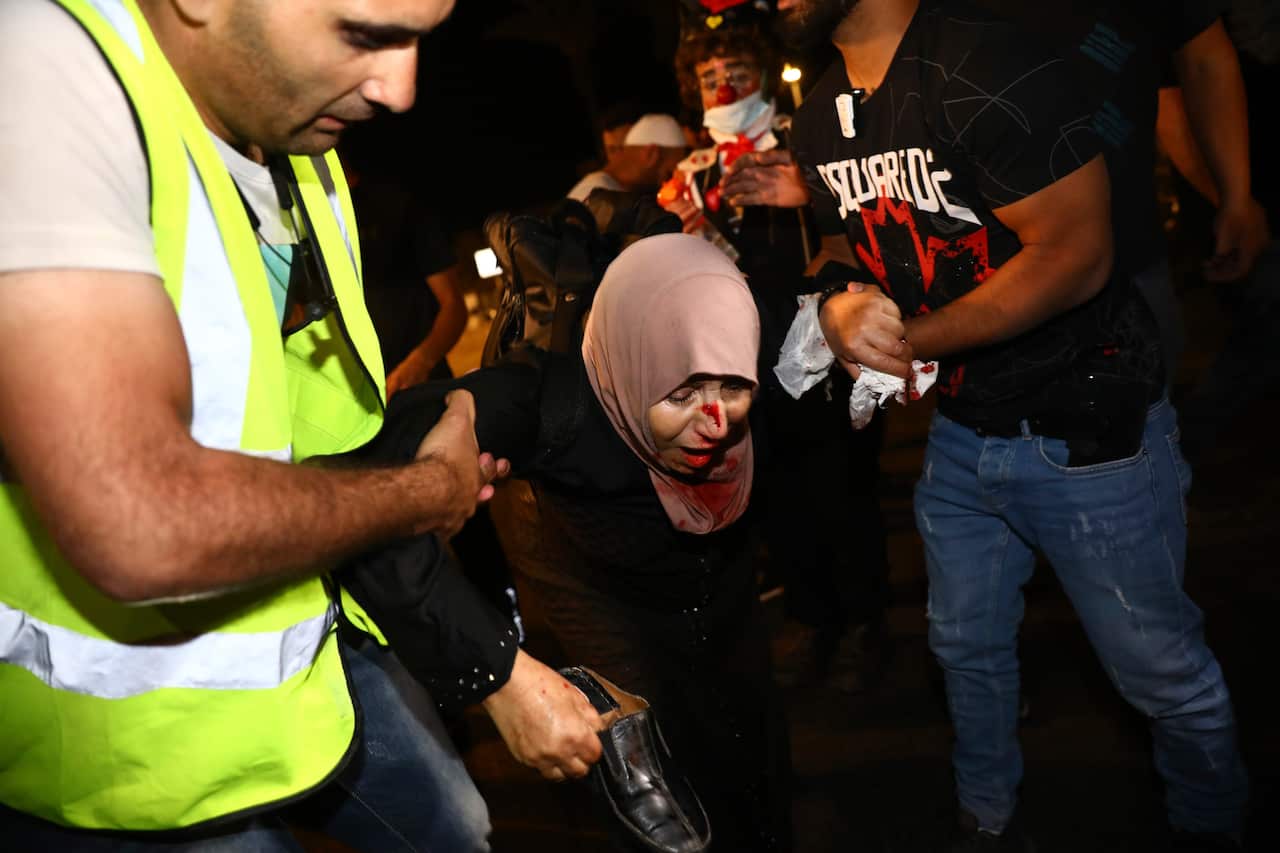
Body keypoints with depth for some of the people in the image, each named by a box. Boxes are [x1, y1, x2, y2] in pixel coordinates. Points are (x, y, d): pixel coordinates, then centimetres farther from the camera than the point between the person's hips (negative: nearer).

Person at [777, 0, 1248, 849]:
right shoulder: (820, 118, 2)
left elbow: (1074, 255, -24)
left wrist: (908, 342, -21)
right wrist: (837, 305, -11)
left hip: (1086, 426, -7)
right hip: (960, 430, 8)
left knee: (1163, 673, 8)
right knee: (968, 647, 23)